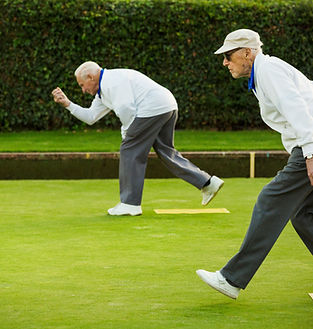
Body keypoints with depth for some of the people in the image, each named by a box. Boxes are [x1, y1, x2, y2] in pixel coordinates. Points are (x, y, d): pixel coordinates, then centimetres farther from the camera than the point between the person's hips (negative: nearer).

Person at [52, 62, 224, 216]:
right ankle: (208, 183, 12)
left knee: (130, 151, -3)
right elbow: (90, 117, 29)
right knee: (166, 152, 15)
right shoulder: (102, 91, 26)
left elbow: (126, 108, -17)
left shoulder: (112, 80, -8)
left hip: (153, 108, -11)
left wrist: (126, 131, -3)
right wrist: (68, 104, 23)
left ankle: (130, 203, 2)